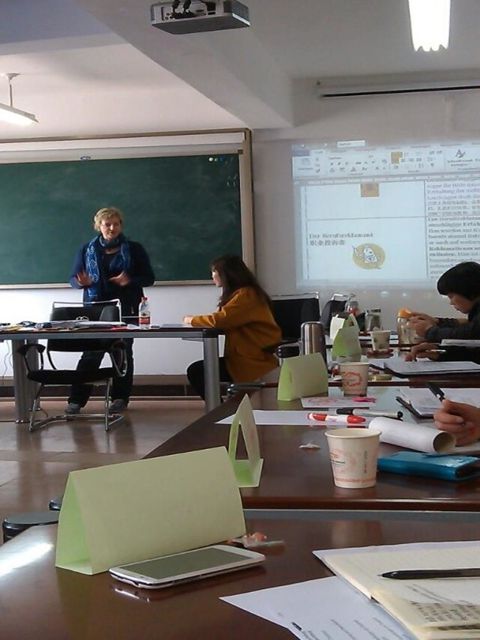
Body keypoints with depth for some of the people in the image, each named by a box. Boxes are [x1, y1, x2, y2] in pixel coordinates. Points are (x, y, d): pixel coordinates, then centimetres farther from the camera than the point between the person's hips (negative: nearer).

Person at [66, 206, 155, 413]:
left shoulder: (134, 249, 6)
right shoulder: (87, 250, 9)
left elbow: (149, 278, 4)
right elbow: (73, 279, 9)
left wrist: (130, 281, -17)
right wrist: (82, 282, -16)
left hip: (125, 309, 0)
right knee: (91, 354, -4)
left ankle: (120, 398, 13)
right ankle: (76, 400, -1)